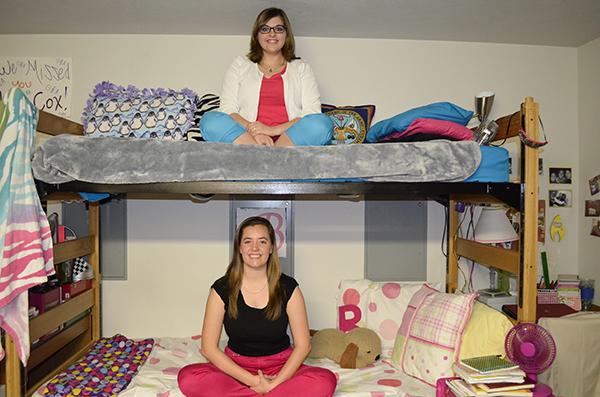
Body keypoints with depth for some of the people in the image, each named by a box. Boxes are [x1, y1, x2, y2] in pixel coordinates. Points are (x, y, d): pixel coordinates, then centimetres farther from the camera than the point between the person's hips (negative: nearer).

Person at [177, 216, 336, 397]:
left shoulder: (288, 287, -6)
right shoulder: (222, 289, -7)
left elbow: (303, 345, -4)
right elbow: (209, 347, -8)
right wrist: (251, 380, -16)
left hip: (281, 368, -1)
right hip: (236, 368, 1)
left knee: (326, 381, -28)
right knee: (188, 378, -28)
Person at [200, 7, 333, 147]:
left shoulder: (301, 68, 17)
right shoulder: (240, 65, 19)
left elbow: (312, 114, 3)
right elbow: (227, 109, 6)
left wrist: (274, 130, -13)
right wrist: (253, 130, -15)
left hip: (289, 138, 0)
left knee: (322, 124, -29)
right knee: (210, 120, -26)